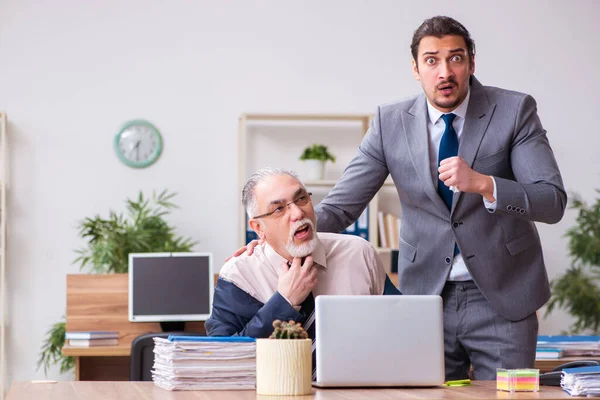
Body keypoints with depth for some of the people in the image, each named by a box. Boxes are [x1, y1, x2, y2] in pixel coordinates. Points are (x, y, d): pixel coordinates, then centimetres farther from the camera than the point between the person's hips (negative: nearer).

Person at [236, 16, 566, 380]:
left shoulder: (515, 110, -7)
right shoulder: (391, 123, -2)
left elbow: (553, 202, -13)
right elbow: (340, 207, -2)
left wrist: (482, 184, -29)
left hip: (502, 299, -1)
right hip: (426, 296, 1)